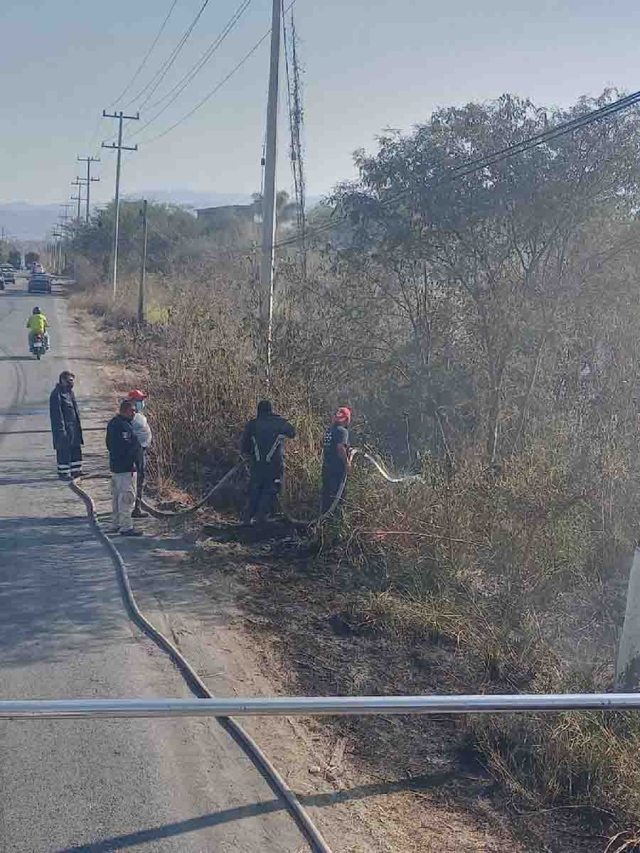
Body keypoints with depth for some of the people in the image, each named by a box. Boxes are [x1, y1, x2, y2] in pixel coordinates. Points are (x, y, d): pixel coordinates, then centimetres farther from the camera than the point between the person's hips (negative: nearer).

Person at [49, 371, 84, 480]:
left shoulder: (70, 392, 14)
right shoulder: (56, 394, -15)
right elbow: (57, 414, -18)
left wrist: (78, 425, 18)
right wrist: (62, 430, -21)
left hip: (74, 427, 9)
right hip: (64, 427, -9)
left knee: (76, 449, 14)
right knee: (64, 450, -2)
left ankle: (76, 470, 23)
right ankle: (63, 472, 7)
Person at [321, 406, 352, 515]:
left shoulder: (329, 430, 10)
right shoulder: (342, 431, -14)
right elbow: (340, 447, -28)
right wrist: (347, 463, -19)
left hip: (326, 467, 8)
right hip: (338, 468, -8)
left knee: (327, 493, 16)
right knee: (338, 494, 1)